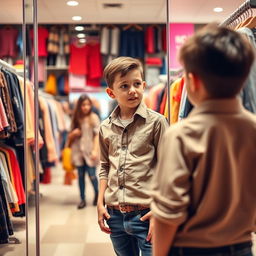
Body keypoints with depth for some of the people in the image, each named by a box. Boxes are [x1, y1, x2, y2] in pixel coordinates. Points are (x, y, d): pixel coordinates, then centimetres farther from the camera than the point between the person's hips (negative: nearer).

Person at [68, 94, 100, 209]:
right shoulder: (75, 118, 9)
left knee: (91, 174, -4)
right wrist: (73, 134, -7)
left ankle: (97, 193, 23)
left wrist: (95, 150, -12)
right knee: (81, 175, 6)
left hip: (89, 151, -3)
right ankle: (82, 199, 15)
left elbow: (97, 135, -4)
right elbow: (70, 137, 15)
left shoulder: (94, 118, -1)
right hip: (78, 151, 3)